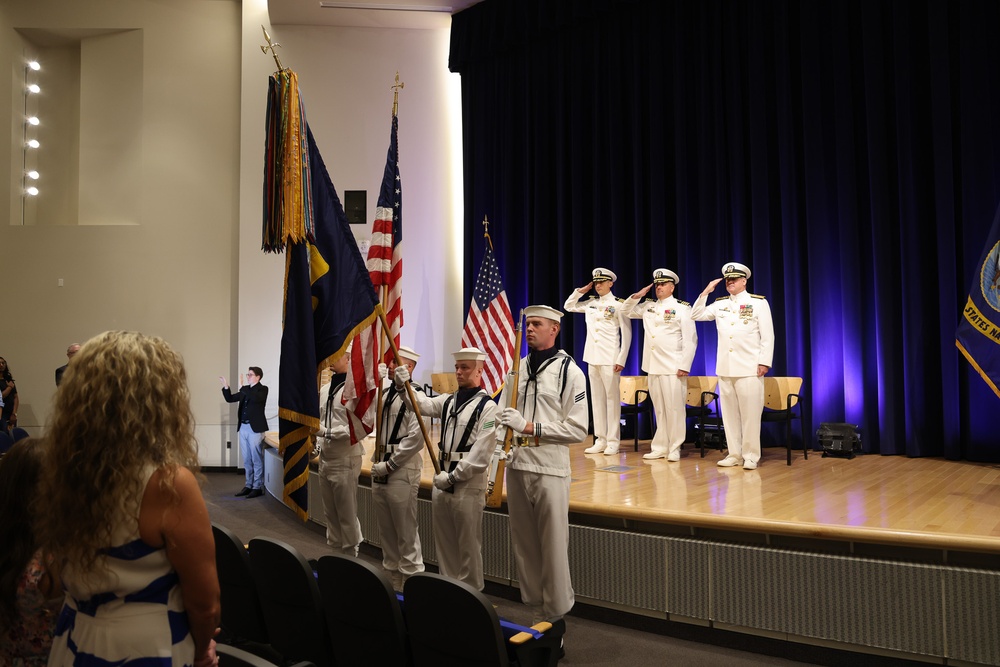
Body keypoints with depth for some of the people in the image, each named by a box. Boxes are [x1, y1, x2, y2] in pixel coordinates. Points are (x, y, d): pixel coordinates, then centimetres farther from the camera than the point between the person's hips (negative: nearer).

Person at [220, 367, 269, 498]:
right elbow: (230, 399, 16)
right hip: (243, 427, 7)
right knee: (247, 460, 12)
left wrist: (242, 386, -25)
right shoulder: (246, 389, 13)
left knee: (257, 460, -2)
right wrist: (226, 386, 1)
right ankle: (248, 486, 20)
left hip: (255, 428, -7)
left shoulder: (262, 389, -6)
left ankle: (258, 487, 4)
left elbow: (256, 398, -26)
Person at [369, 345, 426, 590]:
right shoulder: (384, 391, 11)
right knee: (386, 528, 17)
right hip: (380, 466, 8)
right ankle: (392, 572, 31)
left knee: (405, 529, 0)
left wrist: (390, 464, -16)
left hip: (402, 469, -8)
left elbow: (416, 438, -19)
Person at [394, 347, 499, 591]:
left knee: (468, 545, 6)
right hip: (442, 480, 7)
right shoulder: (448, 401, 11)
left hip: (468, 484, -7)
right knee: (444, 542, 17)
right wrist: (404, 385, -16)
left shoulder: (487, 406, -11)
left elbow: (481, 453, -17)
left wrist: (452, 477, -16)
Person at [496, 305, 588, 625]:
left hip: (550, 469, -5)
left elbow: (578, 429, -11)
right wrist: (500, 444, -8)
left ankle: (556, 615, 15)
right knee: (523, 542, 13)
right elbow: (502, 414, 13)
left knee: (553, 545, 0)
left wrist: (529, 427, -16)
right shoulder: (518, 368, 11)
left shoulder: (569, 371, -5)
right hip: (516, 465, 5)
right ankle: (534, 607, 29)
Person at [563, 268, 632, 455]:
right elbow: (568, 306, 23)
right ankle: (600, 440, 13)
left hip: (610, 358, -6)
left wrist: (621, 360, -12)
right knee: (597, 398, 7)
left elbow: (627, 333, -6)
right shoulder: (591, 303, 11)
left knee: (612, 398, -1)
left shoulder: (618, 304, -4)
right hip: (592, 357, 6)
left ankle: (613, 441, 4)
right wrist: (581, 291, 10)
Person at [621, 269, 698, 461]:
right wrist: (636, 296, 8)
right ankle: (660, 447, 16)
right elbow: (626, 311, 25)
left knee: (674, 408, -3)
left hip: (673, 367, -5)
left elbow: (690, 339, -6)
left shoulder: (682, 307, -1)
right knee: (659, 408, 10)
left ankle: (674, 448, 6)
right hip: (652, 366, 5)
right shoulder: (648, 306, 14)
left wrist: (685, 366, -12)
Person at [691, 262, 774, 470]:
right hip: (725, 367, 4)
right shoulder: (720, 304, 14)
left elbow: (767, 335, -1)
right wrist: (706, 292, 4)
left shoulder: (759, 302, 3)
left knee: (750, 413, -3)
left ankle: (751, 456, 6)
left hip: (749, 368, -4)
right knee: (729, 413, 6)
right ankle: (734, 454, 14)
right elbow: (696, 315, 12)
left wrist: (764, 362, -8)